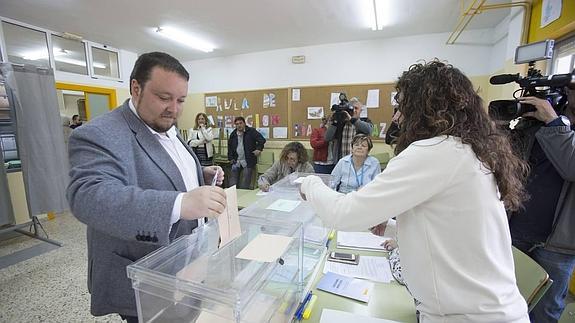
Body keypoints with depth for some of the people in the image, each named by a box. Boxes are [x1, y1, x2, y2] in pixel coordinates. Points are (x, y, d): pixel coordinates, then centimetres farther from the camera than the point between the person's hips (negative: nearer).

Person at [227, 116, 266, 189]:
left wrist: (259, 149, -21)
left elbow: (262, 140, -8)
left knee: (245, 185, -4)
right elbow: (230, 147, 22)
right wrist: (230, 158, 13)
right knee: (232, 184, 7)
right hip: (236, 162, 5)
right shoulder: (233, 134, 13)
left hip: (248, 162, -5)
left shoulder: (251, 131, -2)